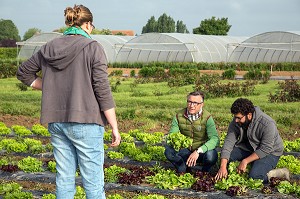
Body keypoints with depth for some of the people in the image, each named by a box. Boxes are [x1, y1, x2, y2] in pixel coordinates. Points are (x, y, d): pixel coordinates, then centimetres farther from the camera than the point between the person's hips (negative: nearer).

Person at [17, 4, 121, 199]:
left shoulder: (49, 48, 7)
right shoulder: (93, 48, -9)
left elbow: (24, 72, 19)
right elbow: (103, 90, -12)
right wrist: (115, 127, -6)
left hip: (57, 122, 6)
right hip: (85, 122, -5)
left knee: (64, 179, 13)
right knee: (93, 182, 2)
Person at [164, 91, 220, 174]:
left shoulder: (207, 117, -18)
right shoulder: (179, 116, -7)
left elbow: (215, 139, -30)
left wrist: (198, 151, -43)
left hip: (202, 151, -2)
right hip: (186, 151, 2)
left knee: (211, 156, -35)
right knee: (168, 151, -26)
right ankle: (186, 170, 0)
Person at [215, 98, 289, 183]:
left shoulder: (267, 124, -30)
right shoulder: (236, 122, -13)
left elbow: (265, 150, -28)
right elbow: (229, 141, -19)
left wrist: (245, 161, -30)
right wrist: (223, 166, -29)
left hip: (270, 152, -6)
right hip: (249, 148, 6)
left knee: (253, 176, -29)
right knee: (226, 155, -15)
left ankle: (280, 173, -7)